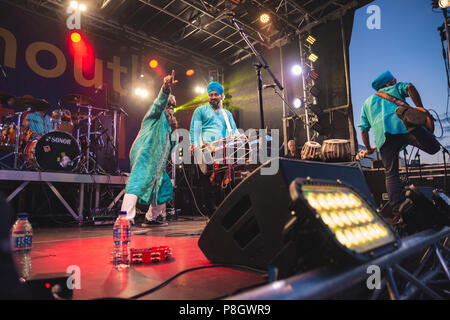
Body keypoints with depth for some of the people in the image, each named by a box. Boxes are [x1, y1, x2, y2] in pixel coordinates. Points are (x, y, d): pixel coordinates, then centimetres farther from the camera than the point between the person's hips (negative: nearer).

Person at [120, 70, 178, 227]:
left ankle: (152, 217, 19)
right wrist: (166, 89, -36)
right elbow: (160, 102, -16)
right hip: (144, 153, -10)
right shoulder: (157, 113, 10)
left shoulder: (165, 122, 32)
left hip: (156, 161, 10)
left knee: (164, 186, 13)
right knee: (137, 182, -23)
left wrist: (172, 129, 14)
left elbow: (168, 146, 27)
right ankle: (126, 219, -32)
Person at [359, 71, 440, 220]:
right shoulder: (395, 88, 33)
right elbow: (410, 87, 6)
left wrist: (369, 149, 41)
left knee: (391, 174, 2)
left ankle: (398, 209, -10)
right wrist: (420, 109, 11)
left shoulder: (367, 103, 38)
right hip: (401, 123, -1)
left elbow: (363, 131, 31)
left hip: (382, 134, 2)